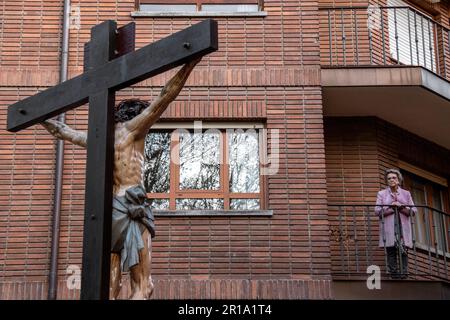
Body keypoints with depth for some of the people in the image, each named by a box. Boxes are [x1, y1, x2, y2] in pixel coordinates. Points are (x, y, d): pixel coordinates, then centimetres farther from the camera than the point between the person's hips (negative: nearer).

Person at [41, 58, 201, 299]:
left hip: (105, 211, 8)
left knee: (109, 289, 6)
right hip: (129, 209, -7)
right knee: (143, 288, -11)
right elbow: (165, 97, -5)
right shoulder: (130, 127, 3)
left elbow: (61, 131, 32)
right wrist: (191, 62, -6)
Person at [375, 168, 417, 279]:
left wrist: (401, 207, -8)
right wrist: (392, 208, -7)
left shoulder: (406, 193, 16)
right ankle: (394, 275, -9)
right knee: (391, 253, -8)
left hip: (403, 227, 1)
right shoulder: (381, 194, 12)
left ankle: (403, 275, -11)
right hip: (389, 228, -1)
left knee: (403, 251, -8)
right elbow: (378, 211, 1)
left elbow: (413, 211, 8)